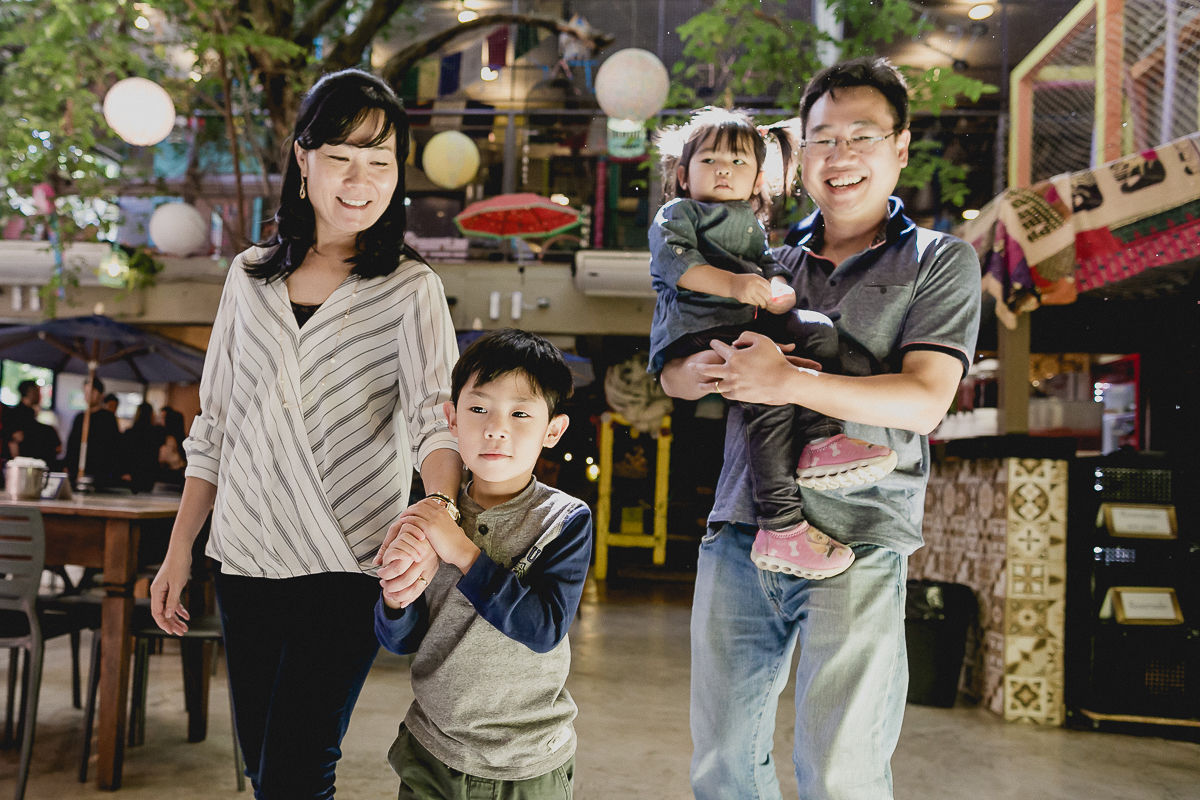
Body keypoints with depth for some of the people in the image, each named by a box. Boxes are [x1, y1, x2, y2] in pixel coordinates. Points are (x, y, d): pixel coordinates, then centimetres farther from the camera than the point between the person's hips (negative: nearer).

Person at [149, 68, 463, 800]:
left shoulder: (411, 290, -3)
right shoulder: (250, 277, 8)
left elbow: (436, 412, -19)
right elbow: (214, 426, 12)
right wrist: (180, 549, 10)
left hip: (345, 570, -4)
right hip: (245, 561, 4)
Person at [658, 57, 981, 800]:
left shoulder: (940, 260, 5)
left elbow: (923, 401, -9)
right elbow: (671, 375, 13)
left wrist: (789, 382, -18)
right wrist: (706, 368, -11)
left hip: (855, 546, -4)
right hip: (739, 535, 4)